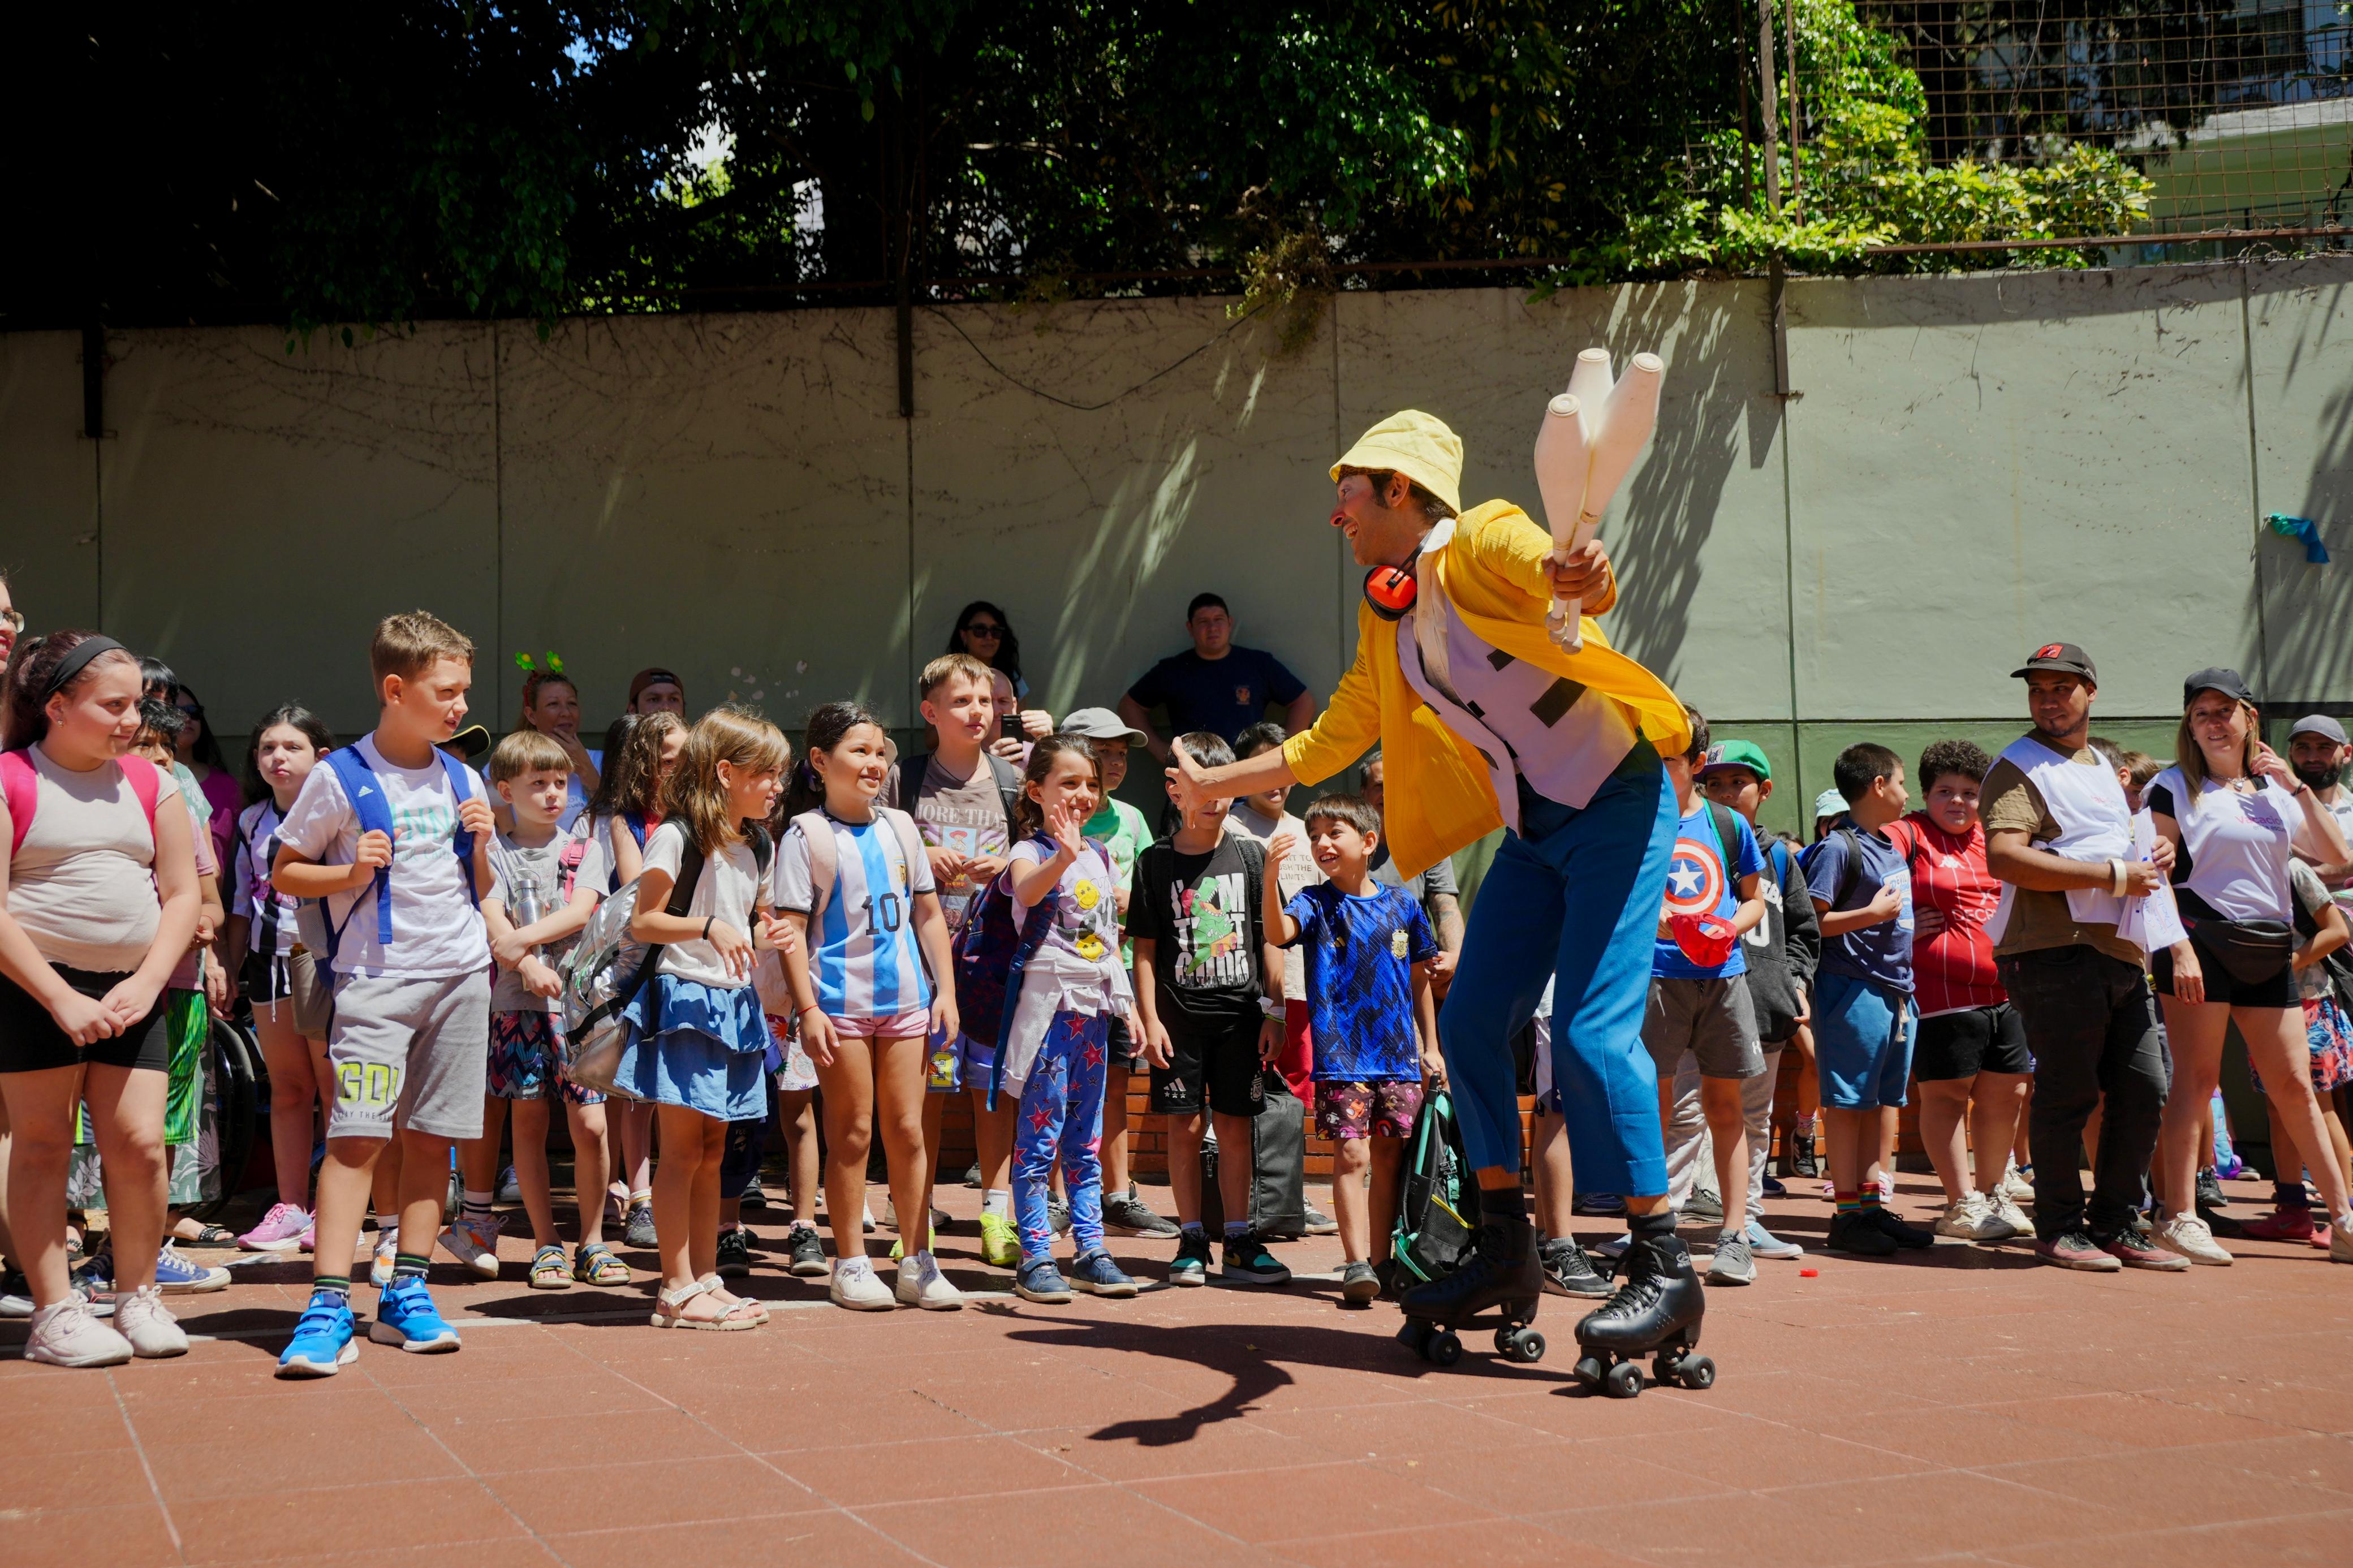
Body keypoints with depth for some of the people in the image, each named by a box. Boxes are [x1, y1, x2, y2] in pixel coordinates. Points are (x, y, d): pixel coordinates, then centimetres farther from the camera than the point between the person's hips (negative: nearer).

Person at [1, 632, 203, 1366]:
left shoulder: (151, 784, 10)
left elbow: (182, 897, 9)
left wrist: (145, 986, -6)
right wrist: (62, 1000, -16)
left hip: (131, 990, 4)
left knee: (139, 1142, -1)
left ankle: (138, 1297, 15)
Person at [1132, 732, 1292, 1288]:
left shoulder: (1249, 854, 4)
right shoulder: (1155, 862, 1)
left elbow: (1268, 937, 7)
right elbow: (1145, 948, 2)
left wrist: (1274, 1013, 3)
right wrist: (1150, 1018, -5)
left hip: (1240, 1012, 1)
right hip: (1180, 1013, -1)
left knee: (1235, 1125, 5)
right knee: (1186, 1125, 1)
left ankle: (1240, 1241, 12)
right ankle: (1192, 1241, 10)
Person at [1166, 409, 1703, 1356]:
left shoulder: (1484, 543, -13)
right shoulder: (1386, 625, 11)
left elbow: (1572, 579, -35)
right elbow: (1327, 745, 23)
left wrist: (1582, 576, -59)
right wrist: (1216, 783, 27)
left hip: (1616, 804, -8)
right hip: (1532, 832, 8)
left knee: (1592, 1029, -16)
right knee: (1468, 1026, 4)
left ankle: (1664, 1269, -8)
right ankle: (1507, 1251, 15)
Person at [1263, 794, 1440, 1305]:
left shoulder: (1401, 906, 7)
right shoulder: (1315, 902, 0)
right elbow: (1278, 933, -22)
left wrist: (1430, 1047, 17)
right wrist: (1271, 877, -39)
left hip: (1399, 1055, 3)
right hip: (1341, 1054, -3)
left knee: (1389, 1160, 7)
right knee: (1351, 1156, -10)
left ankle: (1381, 1263, 16)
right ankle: (1356, 1264, -10)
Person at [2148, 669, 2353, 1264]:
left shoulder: (2276, 791, 16)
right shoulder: (2175, 788, 2)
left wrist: (2296, 785, 2)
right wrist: (2178, 947, -18)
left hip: (2269, 951, 5)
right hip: (2201, 943, -4)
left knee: (2294, 1086, 7)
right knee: (2196, 1079, -6)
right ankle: (2180, 1217, -5)